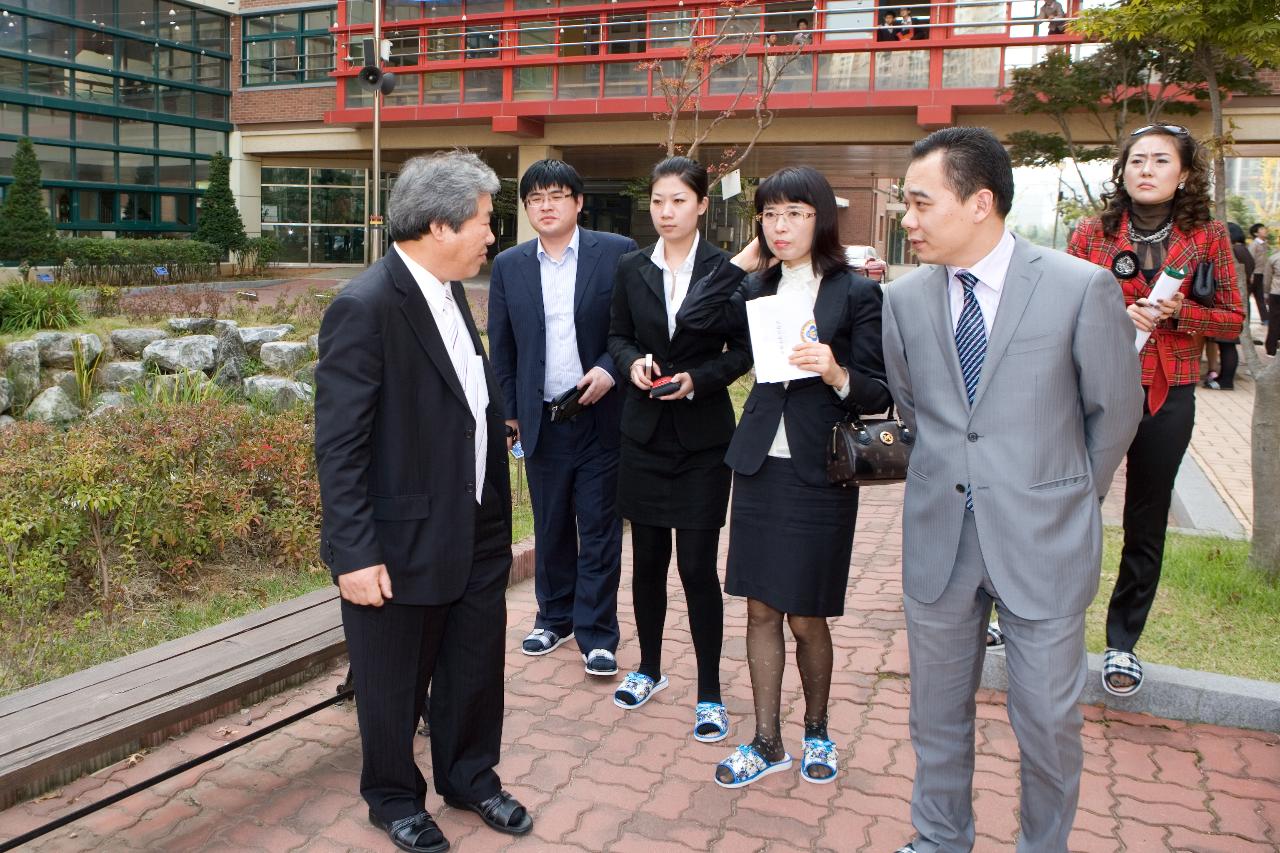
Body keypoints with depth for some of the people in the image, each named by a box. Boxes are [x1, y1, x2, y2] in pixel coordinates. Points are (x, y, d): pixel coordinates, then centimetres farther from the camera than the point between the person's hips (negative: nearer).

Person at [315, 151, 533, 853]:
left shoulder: (448, 293, 5)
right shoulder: (364, 308, -20)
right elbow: (338, 447, -20)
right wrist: (355, 555, -21)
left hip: (476, 535, 8)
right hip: (403, 546, -8)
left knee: (476, 672, 22)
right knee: (394, 686, 15)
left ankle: (471, 777, 45)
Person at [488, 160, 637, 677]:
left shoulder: (617, 253, -3)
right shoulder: (508, 266, 7)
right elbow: (501, 347, 10)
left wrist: (610, 368, -16)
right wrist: (507, 412, 7)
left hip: (601, 415, -3)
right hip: (541, 420, 3)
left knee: (599, 529, 4)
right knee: (550, 527, 14)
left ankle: (597, 633, 15)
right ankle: (554, 616, 31)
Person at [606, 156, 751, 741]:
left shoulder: (726, 272, -6)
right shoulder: (632, 269, 5)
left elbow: (743, 351, -2)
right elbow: (617, 336, 12)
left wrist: (698, 379, -16)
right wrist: (633, 362, -9)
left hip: (703, 435, -3)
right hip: (645, 430, 4)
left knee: (697, 565, -2)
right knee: (647, 558, 12)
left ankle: (709, 693, 13)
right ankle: (649, 667, 32)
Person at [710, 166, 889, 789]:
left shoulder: (856, 293, -5)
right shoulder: (755, 290, 8)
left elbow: (879, 393, -7)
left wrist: (837, 374, -27)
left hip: (819, 474, -4)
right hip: (758, 464, 4)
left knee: (806, 616, 6)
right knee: (761, 609, 9)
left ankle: (816, 731, 31)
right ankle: (768, 742, 23)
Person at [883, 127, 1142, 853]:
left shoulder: (1083, 288, -11)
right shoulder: (906, 298, -1)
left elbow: (1116, 410, 1)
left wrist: (1070, 497, 8)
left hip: (1041, 542, -3)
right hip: (938, 538, 3)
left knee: (1049, 723, 11)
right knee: (938, 711, 17)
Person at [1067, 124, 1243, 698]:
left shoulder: (1206, 237, 3)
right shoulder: (1091, 233, 1)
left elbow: (1233, 319, 5)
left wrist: (1177, 312, -13)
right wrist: (1116, 318, -16)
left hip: (1168, 397, 1)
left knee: (1146, 526, 9)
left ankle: (1122, 642, 25)